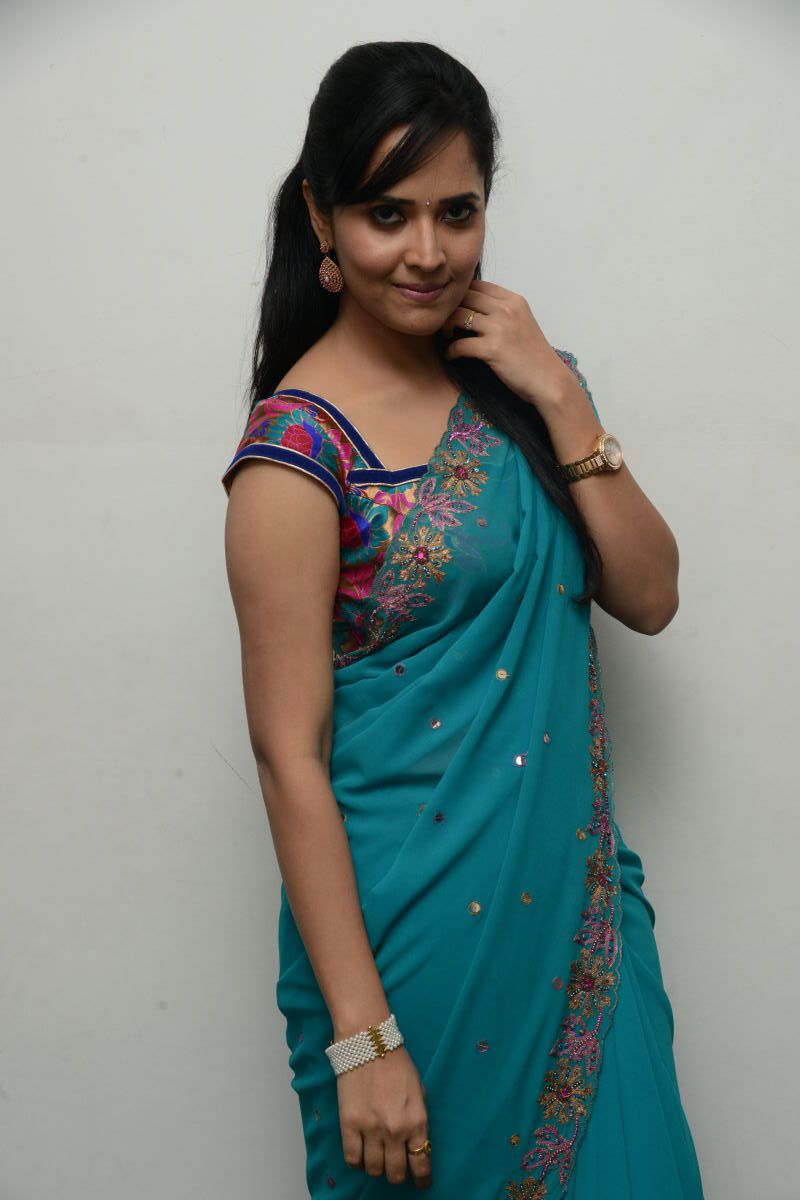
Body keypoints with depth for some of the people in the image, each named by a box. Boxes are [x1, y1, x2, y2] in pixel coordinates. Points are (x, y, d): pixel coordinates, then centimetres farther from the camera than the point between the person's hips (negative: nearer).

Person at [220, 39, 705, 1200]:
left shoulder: (516, 376, 3)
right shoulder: (300, 447, -16)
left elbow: (650, 597, 1)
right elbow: (290, 755, -16)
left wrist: (560, 399, -11)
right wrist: (361, 1037, -17)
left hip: (582, 898, 6)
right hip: (419, 932, -6)